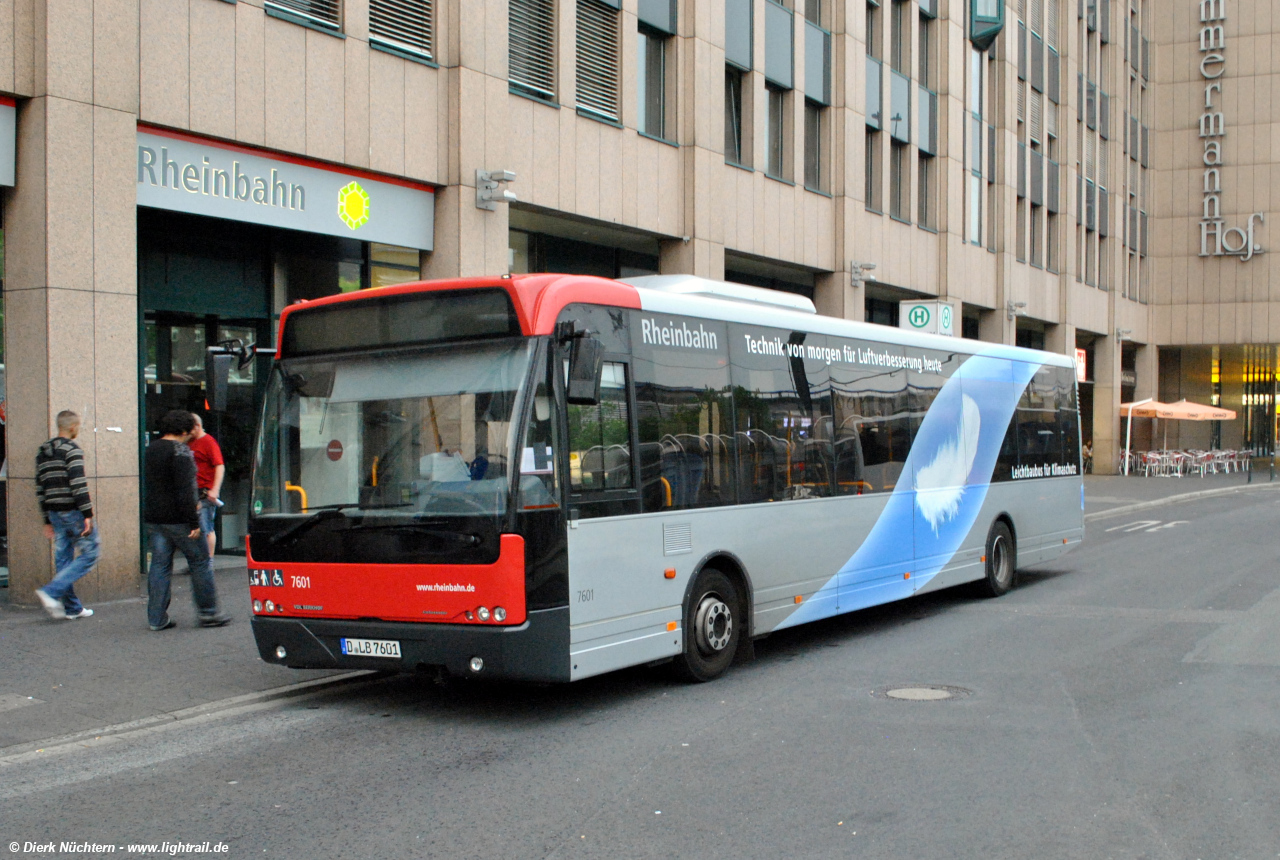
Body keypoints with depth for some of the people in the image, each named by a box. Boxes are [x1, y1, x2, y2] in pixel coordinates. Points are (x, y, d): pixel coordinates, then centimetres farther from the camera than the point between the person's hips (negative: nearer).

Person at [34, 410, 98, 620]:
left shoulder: (42, 453, 15)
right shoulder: (71, 449, -10)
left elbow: (40, 489, 17)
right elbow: (78, 484, -20)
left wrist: (48, 520, 21)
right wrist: (87, 514, -19)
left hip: (55, 513, 8)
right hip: (73, 511, -8)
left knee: (63, 559, 10)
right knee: (88, 555, -2)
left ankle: (72, 607, 12)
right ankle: (51, 592, -12)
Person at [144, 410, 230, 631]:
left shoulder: (151, 449, 14)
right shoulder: (180, 451, -13)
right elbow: (185, 490, -20)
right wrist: (194, 522, -19)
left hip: (153, 518, 8)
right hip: (177, 519, -8)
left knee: (159, 565, 9)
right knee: (200, 562, 3)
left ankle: (156, 618, 8)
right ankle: (208, 613, 6)